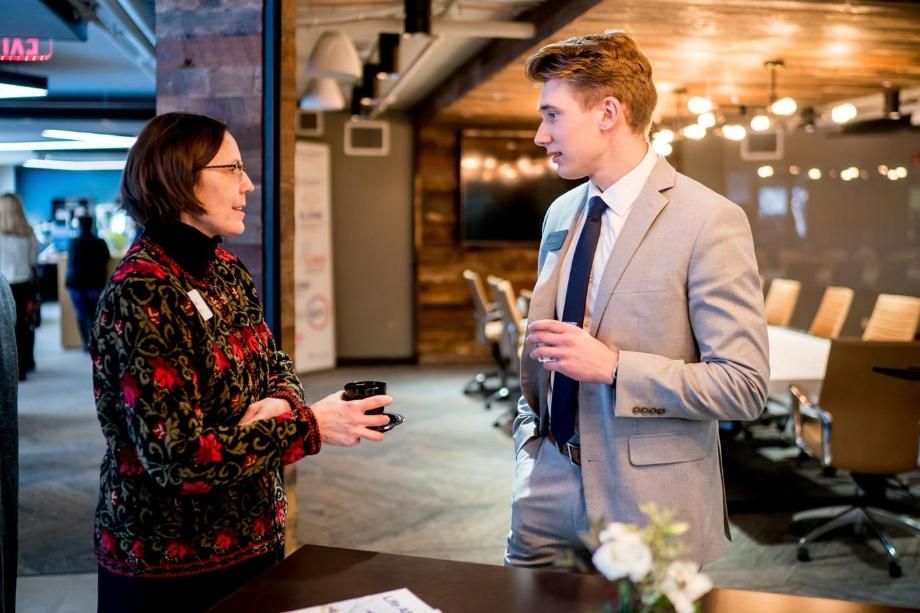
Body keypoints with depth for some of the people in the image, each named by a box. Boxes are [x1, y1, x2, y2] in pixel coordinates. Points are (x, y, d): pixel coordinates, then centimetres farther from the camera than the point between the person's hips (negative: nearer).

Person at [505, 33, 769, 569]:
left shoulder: (710, 221, -14)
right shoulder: (560, 214, 7)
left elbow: (744, 385, -17)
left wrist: (613, 366, -23)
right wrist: (530, 434, 8)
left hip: (649, 502, -5)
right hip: (551, 484, 6)